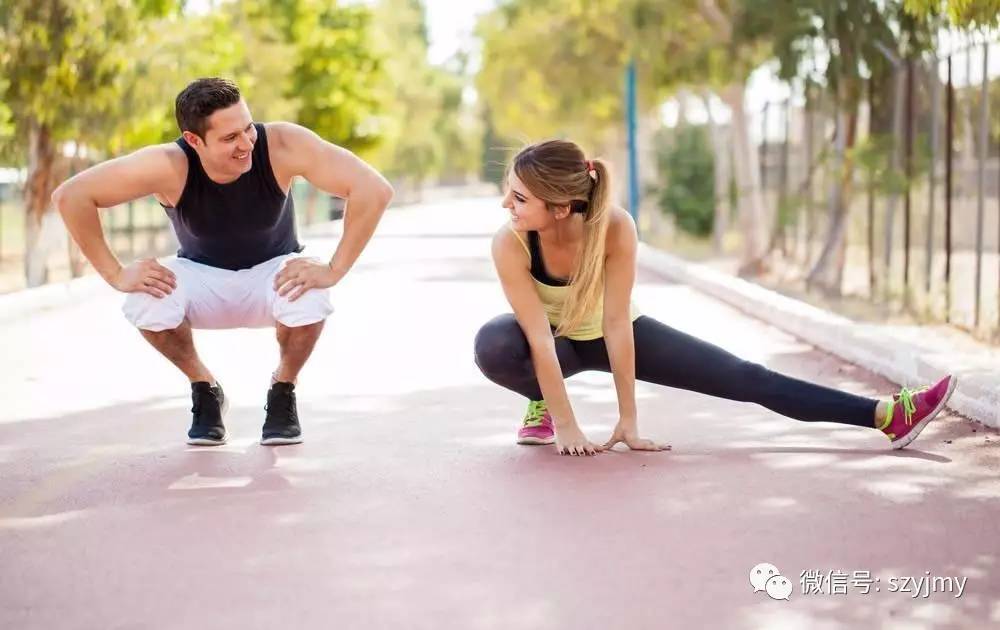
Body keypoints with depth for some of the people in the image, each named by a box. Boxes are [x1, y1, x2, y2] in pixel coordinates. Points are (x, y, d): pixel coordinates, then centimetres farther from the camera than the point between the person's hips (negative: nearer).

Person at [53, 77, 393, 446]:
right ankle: (204, 391, -1)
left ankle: (283, 391, -2)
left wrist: (333, 271, -33)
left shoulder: (282, 146, -29)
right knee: (146, 304, -32)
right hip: (203, 277, 1)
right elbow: (70, 197, -27)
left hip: (273, 274, 0)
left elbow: (374, 190, -31)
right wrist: (116, 275, -27)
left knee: (309, 301, -35)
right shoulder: (170, 166, -29)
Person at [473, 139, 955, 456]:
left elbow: (616, 324, -29)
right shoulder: (510, 245, -33)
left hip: (614, 336, 0)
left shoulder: (614, 229, -34)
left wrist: (628, 421, -25)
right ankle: (542, 405, -3)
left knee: (743, 378, -8)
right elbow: (540, 338, -31)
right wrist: (566, 427, -31)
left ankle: (888, 416, -6)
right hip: (555, 341, 0)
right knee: (493, 346, -36)